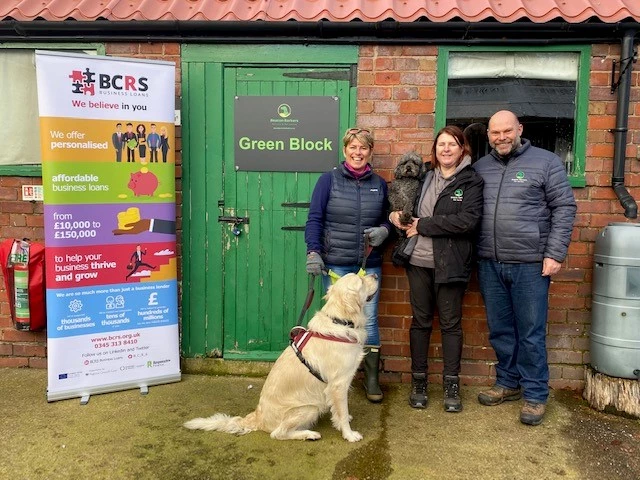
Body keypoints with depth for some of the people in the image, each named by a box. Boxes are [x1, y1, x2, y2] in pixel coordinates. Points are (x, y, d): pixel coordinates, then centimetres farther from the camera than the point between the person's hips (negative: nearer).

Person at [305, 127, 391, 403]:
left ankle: (372, 379, 18)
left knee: (369, 321, 5)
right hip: (336, 264, -2)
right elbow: (314, 219, -3)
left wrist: (383, 230, -5)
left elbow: (387, 219, 18)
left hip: (369, 265, 2)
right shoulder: (329, 180, 0)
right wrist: (313, 251, -15)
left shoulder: (379, 184, 9)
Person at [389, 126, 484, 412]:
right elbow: (409, 208, 22)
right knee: (420, 322, 11)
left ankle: (451, 385, 21)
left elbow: (468, 221, -17)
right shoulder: (424, 177, 9)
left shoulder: (471, 182, -3)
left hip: (449, 265, -3)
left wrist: (423, 225, -14)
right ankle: (418, 382, 23)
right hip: (419, 262, 3)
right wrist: (398, 215, -2)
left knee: (451, 324, 8)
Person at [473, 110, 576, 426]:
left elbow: (564, 209, -2)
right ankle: (508, 383, 30)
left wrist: (555, 254, -10)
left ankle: (535, 394, 18)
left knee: (530, 334, 3)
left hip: (530, 265, -4)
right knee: (500, 331, 14)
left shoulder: (546, 162, 0)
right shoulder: (480, 167, 11)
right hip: (489, 264, 4)